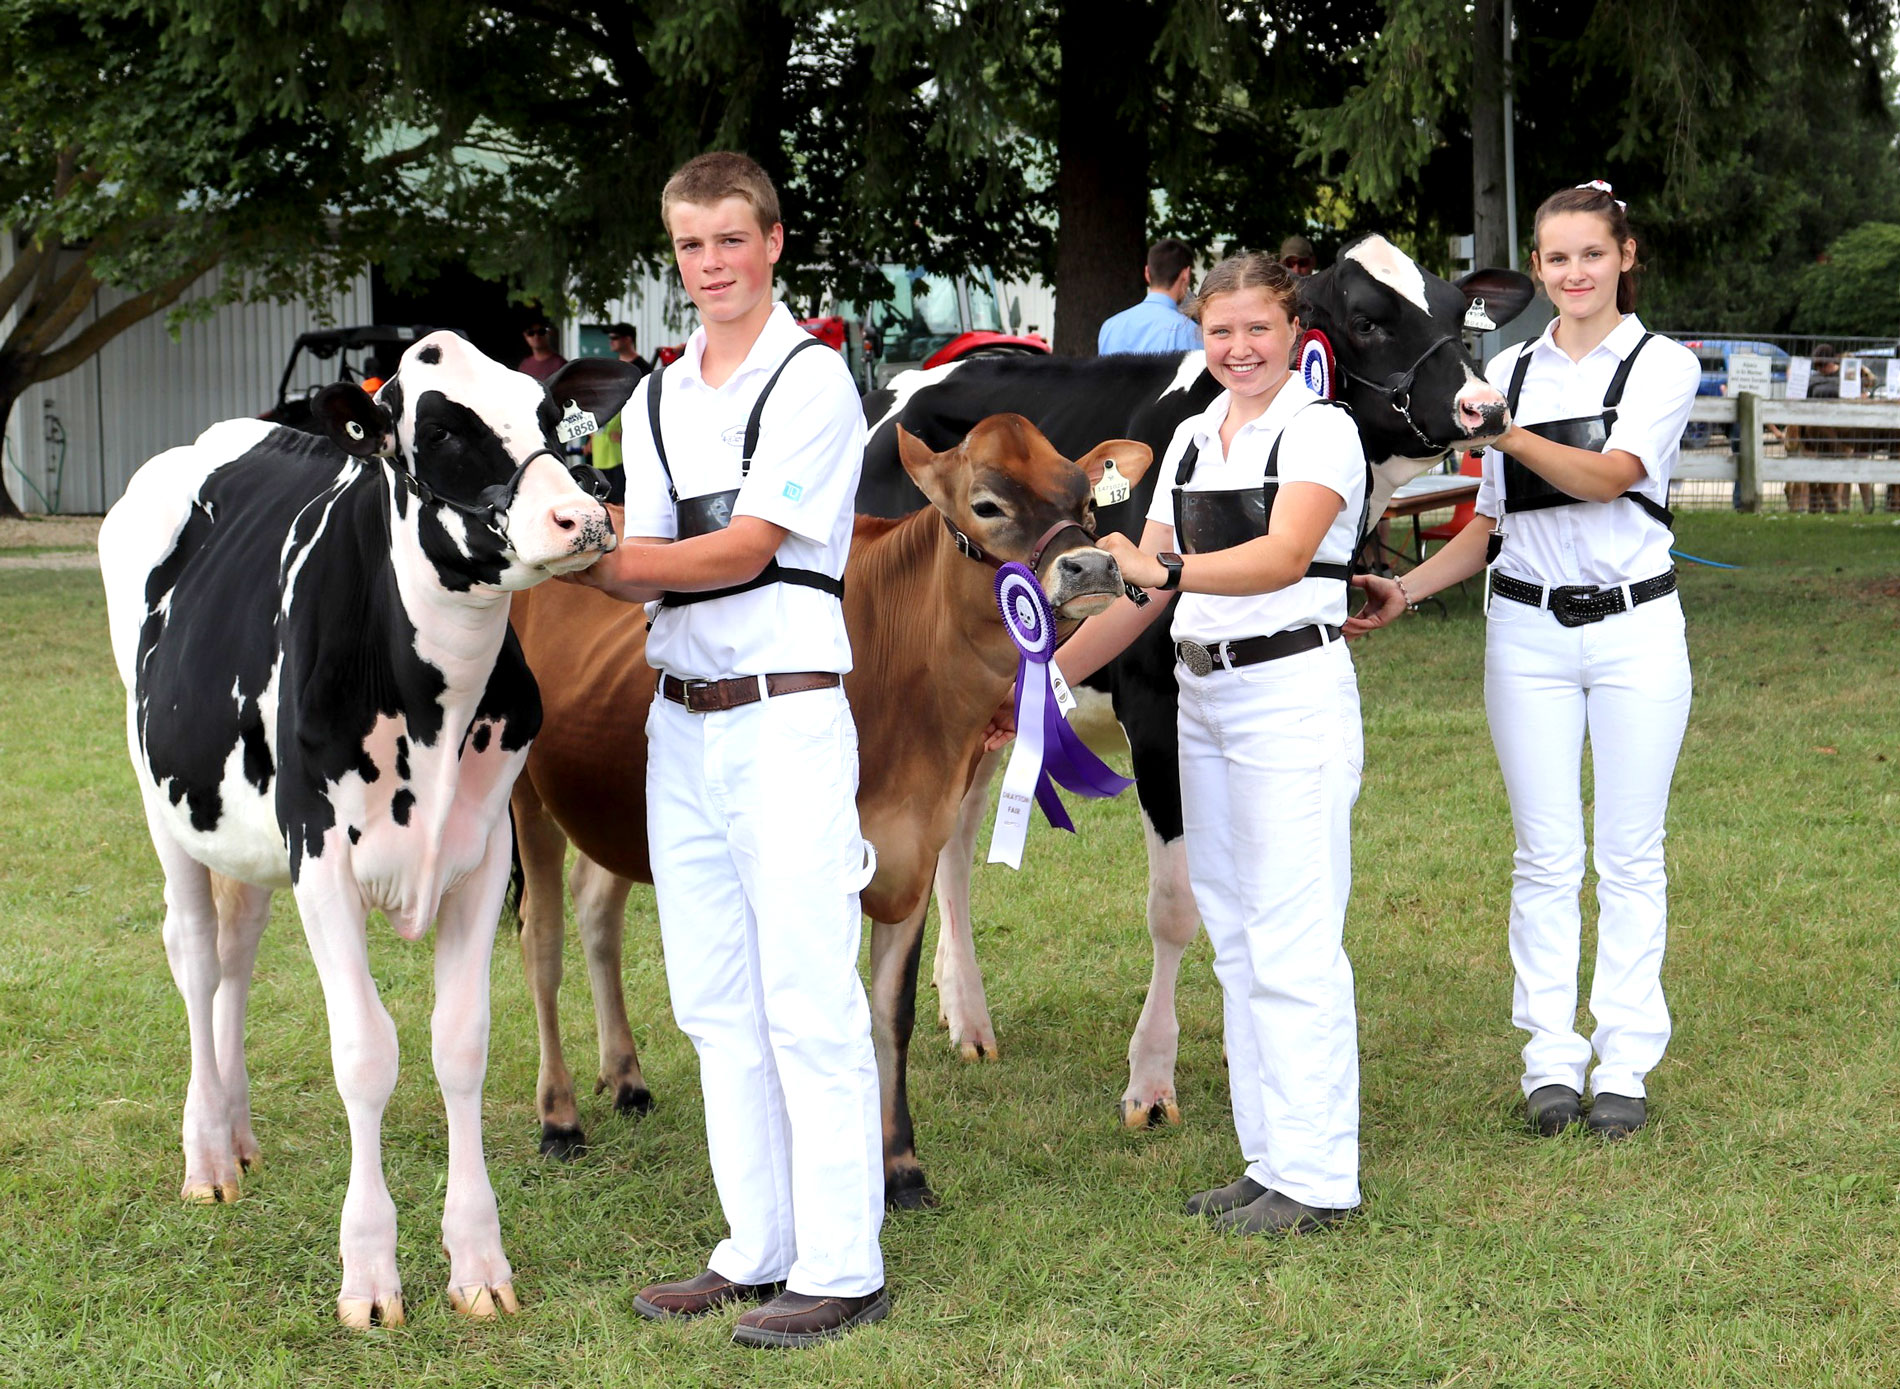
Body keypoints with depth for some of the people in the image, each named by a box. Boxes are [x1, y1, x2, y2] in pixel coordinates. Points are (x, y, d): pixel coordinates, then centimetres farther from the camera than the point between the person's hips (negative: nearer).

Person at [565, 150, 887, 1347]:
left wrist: (585, 559, -17)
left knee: (810, 1003, -7)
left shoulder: (812, 381, -7)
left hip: (787, 717, -7)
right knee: (717, 1005, 11)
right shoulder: (658, 397, 16)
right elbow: (648, 566, 10)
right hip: (683, 719, 8)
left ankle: (842, 1268, -2)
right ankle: (759, 1250, 19)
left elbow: (743, 551, -14)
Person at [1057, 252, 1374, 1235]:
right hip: (1201, 698, 8)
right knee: (1233, 940, 10)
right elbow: (1145, 586, 16)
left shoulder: (1321, 432, -6)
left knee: (1292, 946, -7)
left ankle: (1316, 1179, -2)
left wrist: (1164, 570, -37)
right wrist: (1048, 676, 12)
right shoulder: (1191, 440, 14)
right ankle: (1269, 1160, 18)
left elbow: (1284, 555, -23)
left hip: (1293, 695, -8)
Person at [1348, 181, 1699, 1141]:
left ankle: (1625, 1063, 8)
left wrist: (1499, 432, -28)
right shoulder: (1508, 371, 9)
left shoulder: (1663, 365, -1)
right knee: (1545, 855, 3)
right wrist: (1408, 587, 2)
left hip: (1633, 626, -2)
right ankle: (1551, 1061, 9)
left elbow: (1610, 476, -18)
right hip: (1527, 630, 3)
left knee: (1629, 854, 2)